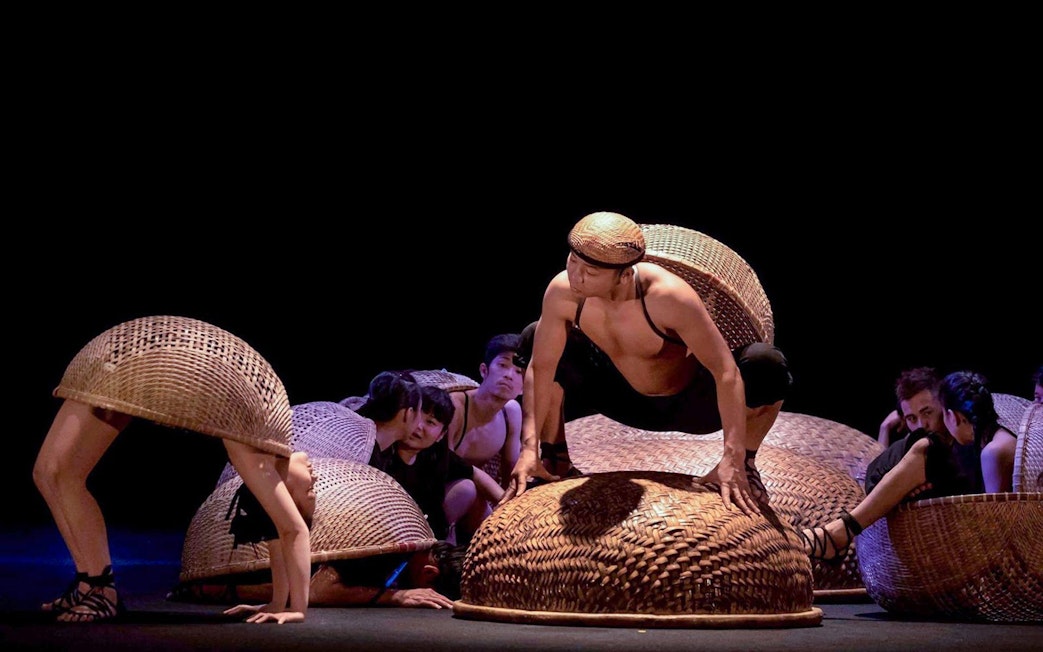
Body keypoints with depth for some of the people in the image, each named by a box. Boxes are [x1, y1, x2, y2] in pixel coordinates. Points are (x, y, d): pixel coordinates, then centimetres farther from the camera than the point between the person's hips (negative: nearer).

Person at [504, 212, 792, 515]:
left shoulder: (668, 295, -37)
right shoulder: (562, 292, -25)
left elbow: (726, 372, -35)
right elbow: (540, 369, -14)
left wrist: (733, 460, -39)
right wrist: (529, 449, -21)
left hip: (690, 406, -4)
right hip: (625, 401, 4)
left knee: (766, 364, -33)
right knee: (534, 339, -9)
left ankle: (745, 464, -2)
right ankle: (556, 462, 10)